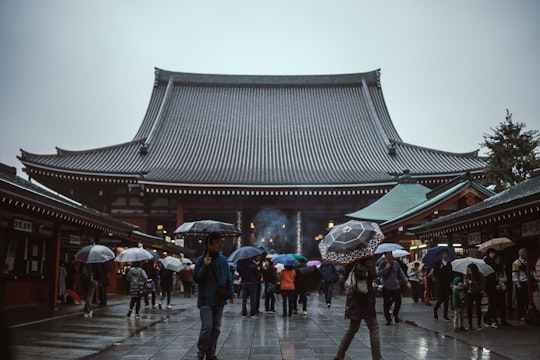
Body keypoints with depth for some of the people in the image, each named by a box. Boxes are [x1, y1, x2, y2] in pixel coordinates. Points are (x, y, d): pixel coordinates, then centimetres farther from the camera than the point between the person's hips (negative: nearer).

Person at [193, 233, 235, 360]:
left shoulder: (223, 260, 7)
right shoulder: (201, 260, -6)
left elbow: (229, 278, 13)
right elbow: (196, 278, -9)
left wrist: (231, 295, 7)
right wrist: (205, 266, -20)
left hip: (219, 300, 5)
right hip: (205, 300, -5)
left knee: (216, 327, 9)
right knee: (207, 326, -12)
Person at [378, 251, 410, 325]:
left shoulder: (396, 263, 9)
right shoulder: (382, 263, 0)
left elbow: (401, 273, 8)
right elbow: (380, 273, -11)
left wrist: (407, 282, -2)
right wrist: (386, 268, -22)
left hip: (396, 286, 2)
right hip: (386, 288, -2)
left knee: (398, 302, 0)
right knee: (386, 304, 0)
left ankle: (395, 314, 28)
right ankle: (388, 318, 17)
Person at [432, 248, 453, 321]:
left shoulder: (449, 264, 11)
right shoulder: (438, 263, 0)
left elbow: (451, 273, 15)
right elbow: (434, 274, -4)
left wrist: (450, 280, 0)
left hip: (447, 284, 4)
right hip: (439, 284, -4)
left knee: (446, 300, 3)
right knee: (441, 299, -10)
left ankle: (445, 315, 9)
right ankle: (435, 310, 16)